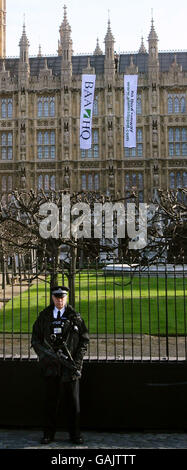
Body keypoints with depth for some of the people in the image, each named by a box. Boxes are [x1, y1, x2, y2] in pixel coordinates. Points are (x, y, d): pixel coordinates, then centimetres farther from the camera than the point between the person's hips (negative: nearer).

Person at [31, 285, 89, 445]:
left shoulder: (75, 316, 3)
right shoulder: (44, 316, 7)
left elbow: (85, 339, 4)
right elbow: (35, 339, 9)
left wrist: (77, 360, -7)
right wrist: (44, 354, -7)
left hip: (71, 365, -1)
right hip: (51, 366, 1)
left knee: (73, 401, 5)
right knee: (51, 400, 8)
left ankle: (75, 434, 16)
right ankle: (49, 433, 19)